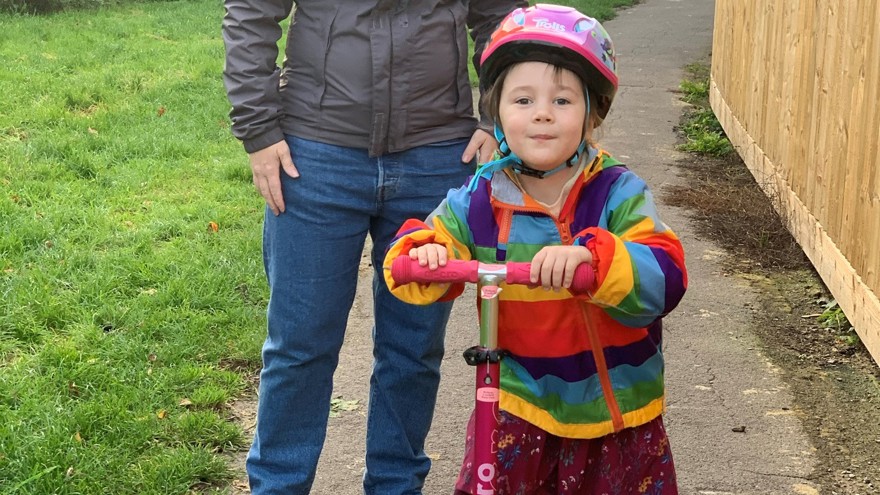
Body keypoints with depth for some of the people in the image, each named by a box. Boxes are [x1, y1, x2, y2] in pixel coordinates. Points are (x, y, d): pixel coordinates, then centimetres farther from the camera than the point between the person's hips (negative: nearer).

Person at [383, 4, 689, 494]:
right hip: (517, 407, 1)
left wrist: (592, 256, -44)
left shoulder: (619, 194, -14)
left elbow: (664, 278, -26)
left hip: (616, 414, -1)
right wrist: (424, 253, -25)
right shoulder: (479, 200, -6)